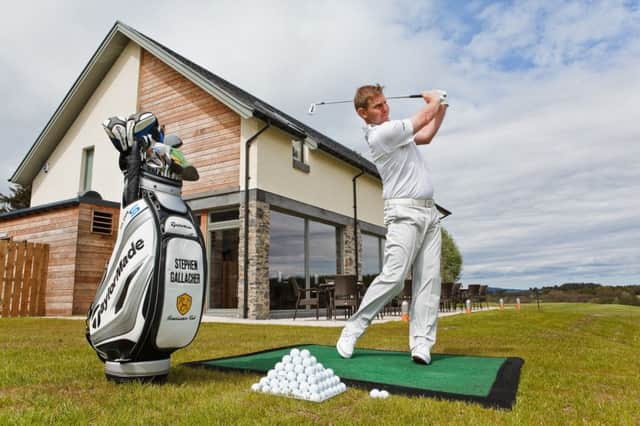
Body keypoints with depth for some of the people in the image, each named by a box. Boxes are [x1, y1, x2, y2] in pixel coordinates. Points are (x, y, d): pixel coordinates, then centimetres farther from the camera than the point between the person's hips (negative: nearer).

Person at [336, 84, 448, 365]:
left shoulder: (390, 128, 19)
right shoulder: (381, 133, -12)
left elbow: (426, 136, 32)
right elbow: (425, 116, -2)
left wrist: (442, 108, 22)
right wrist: (434, 99, 19)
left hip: (429, 211, 9)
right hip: (405, 212, -9)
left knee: (429, 279, -1)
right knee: (393, 276, -16)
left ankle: (421, 344, -1)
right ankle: (352, 331, -2)